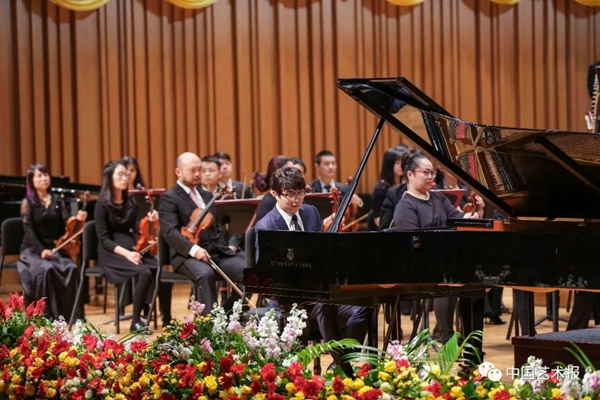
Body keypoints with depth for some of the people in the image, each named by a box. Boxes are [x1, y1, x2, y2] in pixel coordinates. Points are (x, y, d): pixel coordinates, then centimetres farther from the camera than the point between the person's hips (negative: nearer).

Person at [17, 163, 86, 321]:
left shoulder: (57, 200, 12)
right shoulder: (27, 203, -1)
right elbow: (29, 231, -11)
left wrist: (78, 219, -24)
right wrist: (41, 250, -26)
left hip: (56, 248, 4)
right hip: (33, 250, -4)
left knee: (71, 269, -26)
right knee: (46, 269, -35)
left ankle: (70, 313, -19)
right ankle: (48, 315, -26)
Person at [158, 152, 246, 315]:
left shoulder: (206, 195, 22)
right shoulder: (169, 198, -2)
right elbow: (170, 232, -16)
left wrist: (225, 246, 9)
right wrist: (193, 249, -31)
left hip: (217, 252, 7)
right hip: (187, 256, -7)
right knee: (206, 273, -39)